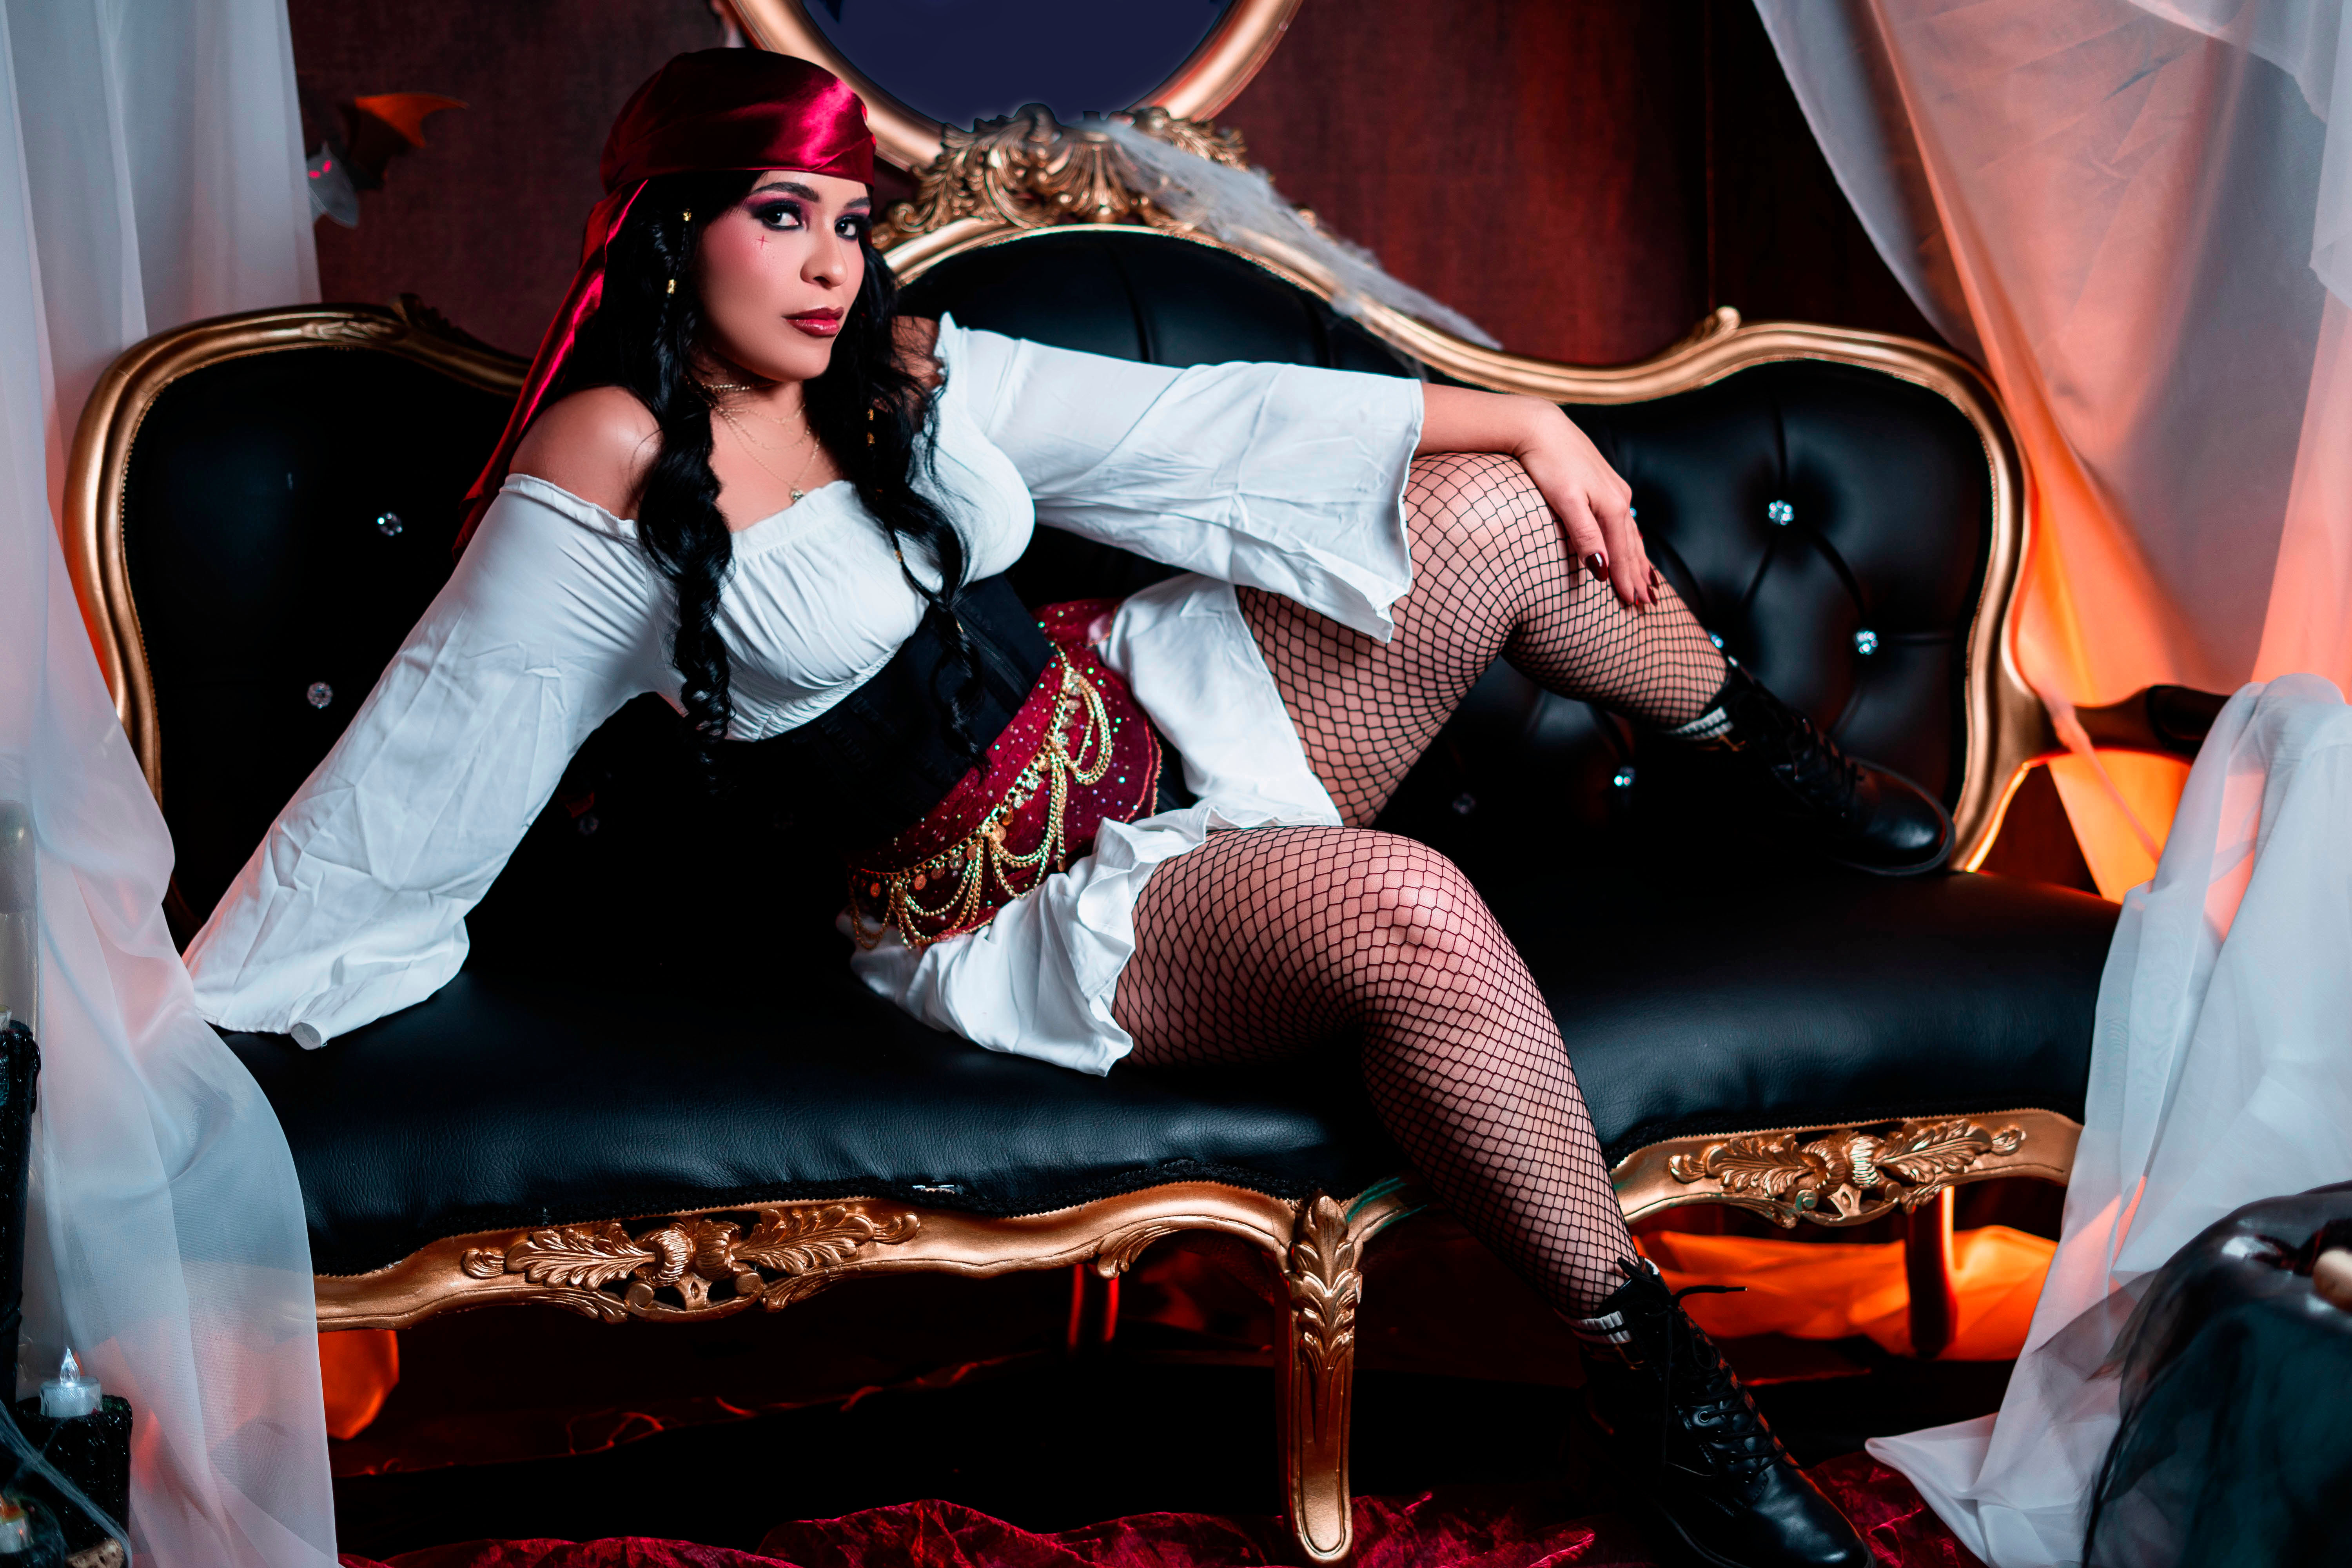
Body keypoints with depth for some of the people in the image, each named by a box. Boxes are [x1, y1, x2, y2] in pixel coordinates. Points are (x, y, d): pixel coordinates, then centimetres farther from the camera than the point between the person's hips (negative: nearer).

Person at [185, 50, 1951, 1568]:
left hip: (1166, 714, 8)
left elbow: (1206, 422, 6)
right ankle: (1650, 1366, -20)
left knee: (1509, 511, -1)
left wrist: (1521, 414, 5)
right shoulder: (613, 460, -14)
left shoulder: (909, 375, 4)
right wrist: (195, 999, -7)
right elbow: (429, 745, -10)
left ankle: (1770, 752, 27)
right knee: (1411, 913, -35)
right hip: (1030, 918, -7)